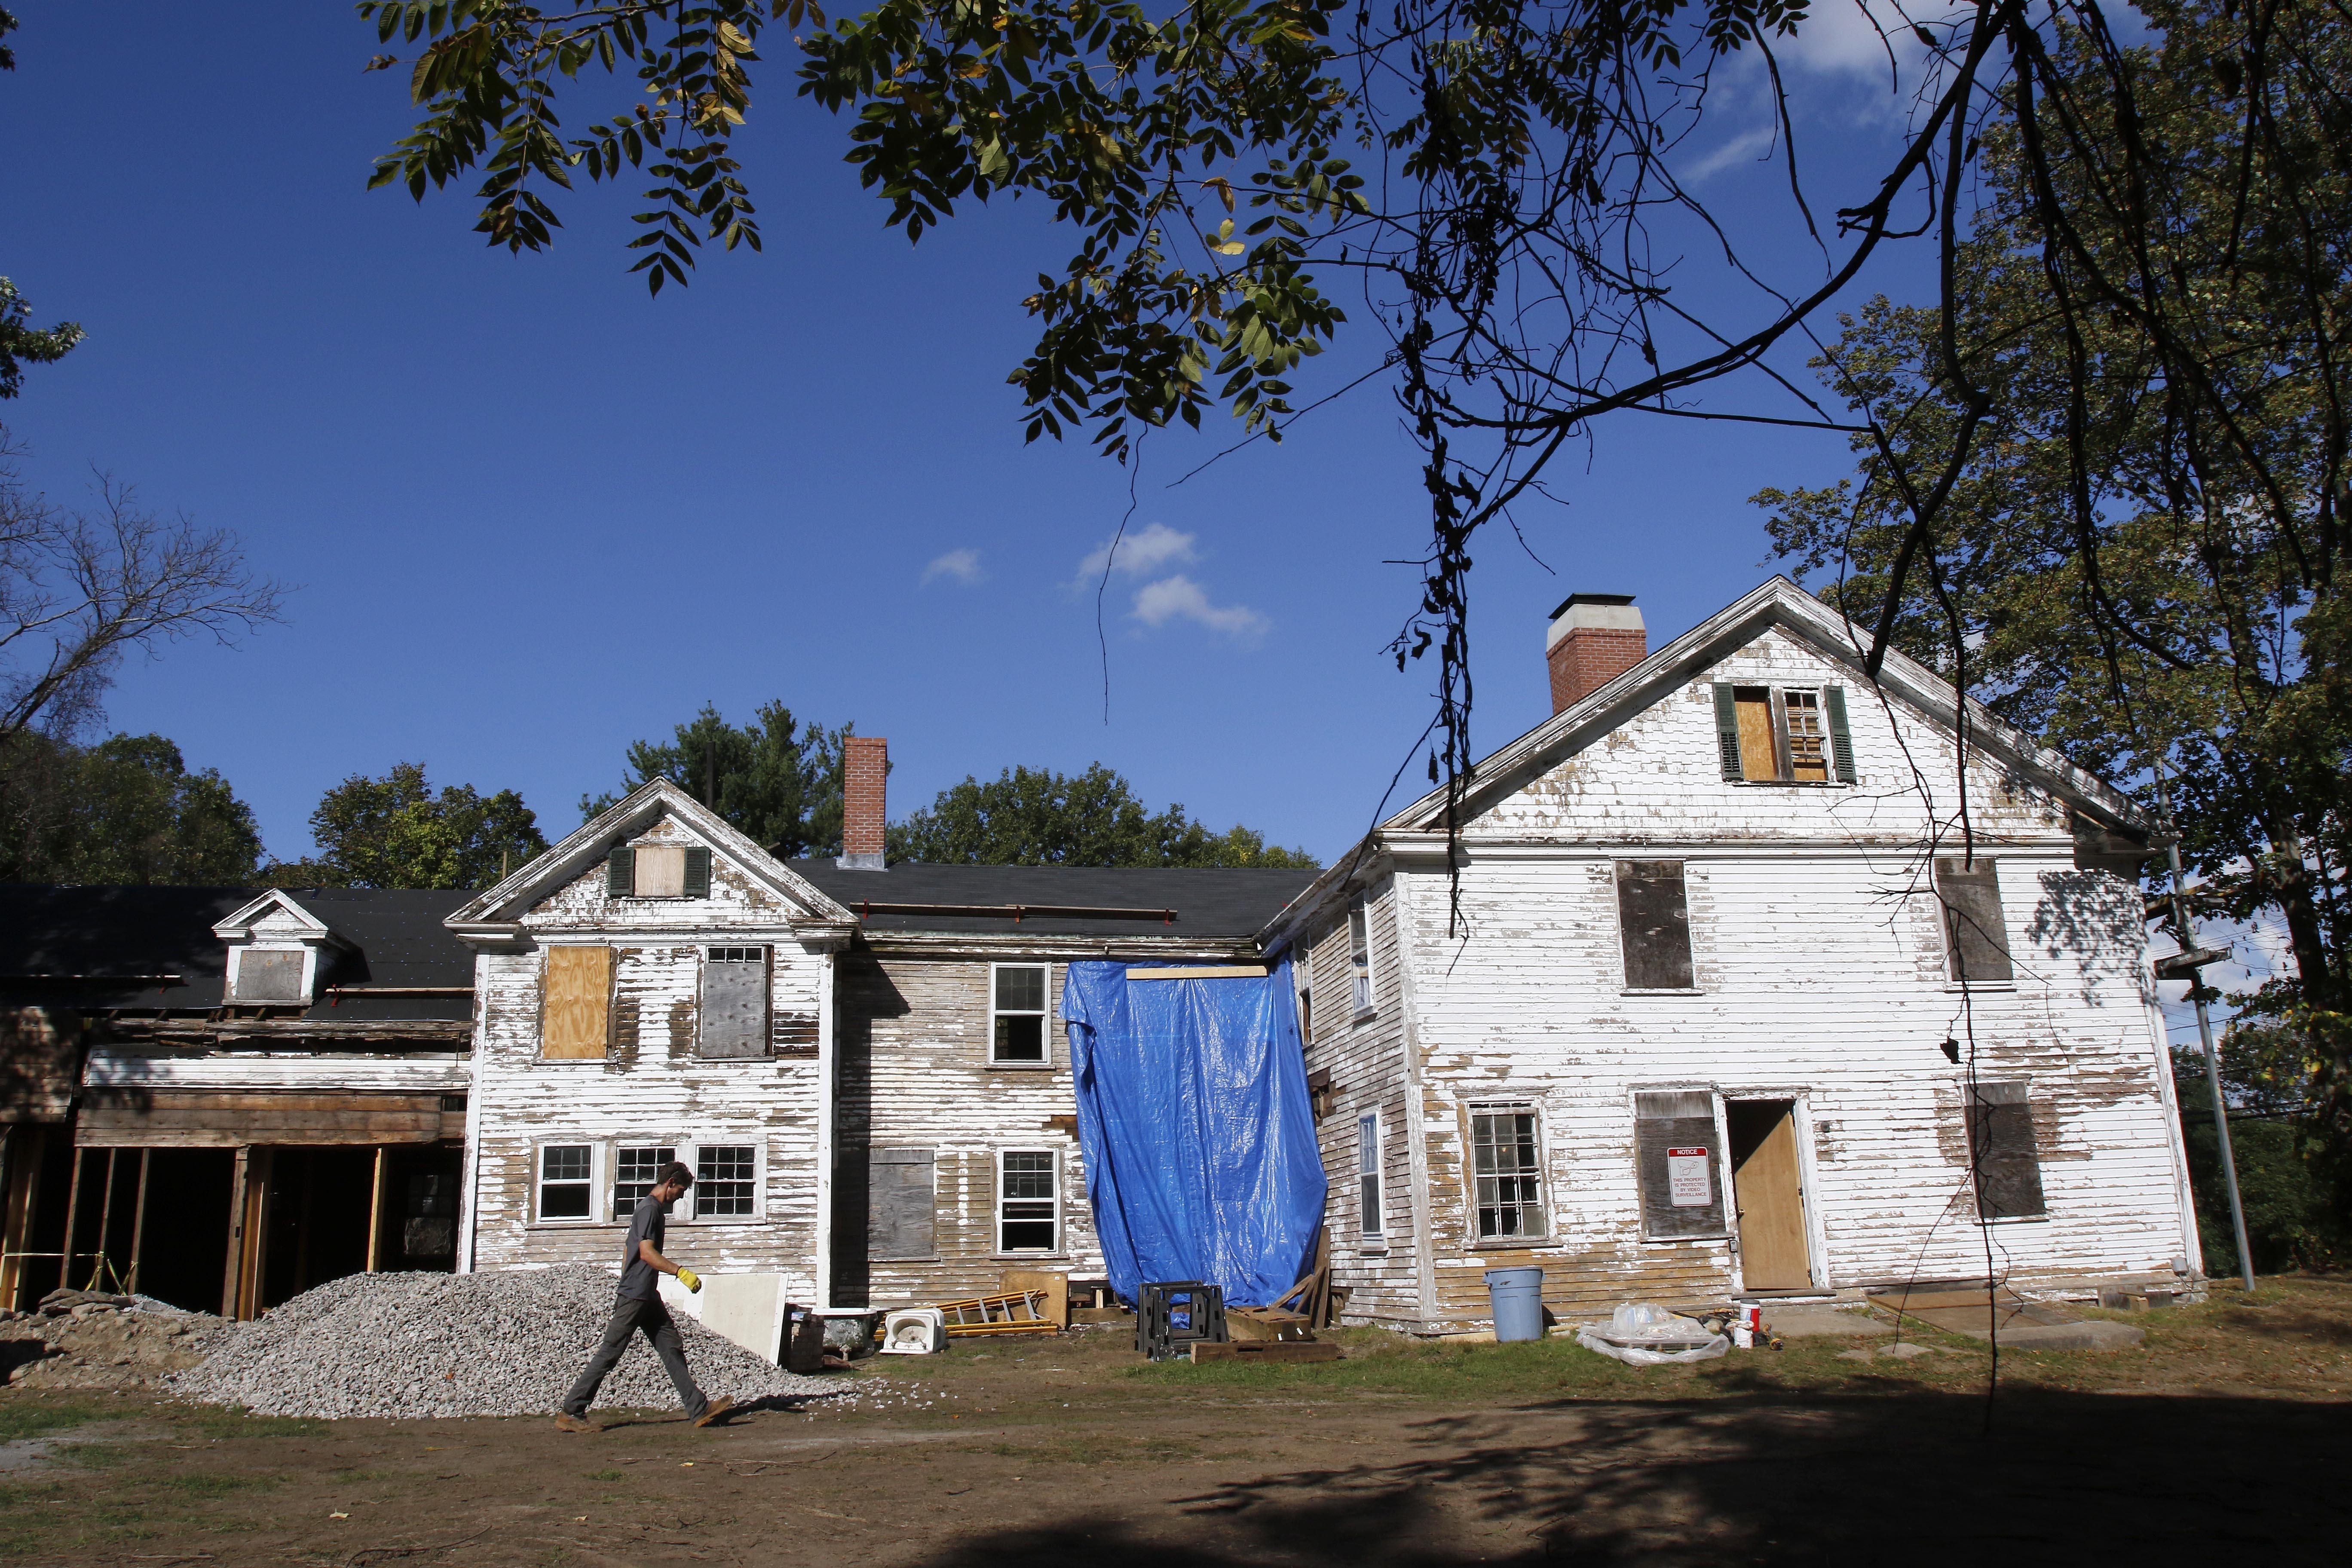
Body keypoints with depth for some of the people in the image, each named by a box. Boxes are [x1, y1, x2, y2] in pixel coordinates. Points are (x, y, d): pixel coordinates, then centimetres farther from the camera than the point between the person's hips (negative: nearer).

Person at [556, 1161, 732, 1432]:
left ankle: (699, 1409, 3)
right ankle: (571, 1412, 4)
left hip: (648, 1297, 10)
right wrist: (680, 1272, -28)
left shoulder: (655, 1209, 17)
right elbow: (647, 1253, -24)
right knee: (609, 1354, -4)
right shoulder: (649, 1209, -13)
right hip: (635, 1297, -10)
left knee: (673, 1349, 5)